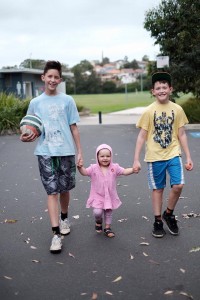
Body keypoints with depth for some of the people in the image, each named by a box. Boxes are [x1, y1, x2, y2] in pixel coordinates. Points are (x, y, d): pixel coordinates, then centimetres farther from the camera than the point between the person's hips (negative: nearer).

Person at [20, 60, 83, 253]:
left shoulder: (67, 101, 3)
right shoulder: (35, 103, 5)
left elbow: (74, 128, 5)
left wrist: (79, 151, 2)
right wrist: (24, 137, -12)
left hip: (66, 152, 1)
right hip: (45, 153, 0)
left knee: (64, 189, 13)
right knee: (52, 191, -4)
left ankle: (64, 218, 39)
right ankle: (56, 234, -2)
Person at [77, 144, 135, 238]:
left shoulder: (114, 168, -5)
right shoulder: (94, 168, -10)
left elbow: (125, 171, -7)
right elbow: (84, 172, -19)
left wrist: (133, 169, -25)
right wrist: (80, 167, -41)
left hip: (110, 196, 3)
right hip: (97, 196, -2)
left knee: (108, 212, 14)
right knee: (97, 212, -16)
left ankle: (107, 228, 36)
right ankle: (98, 222, 18)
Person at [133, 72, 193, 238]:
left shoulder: (177, 109, 0)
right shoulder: (149, 111, -6)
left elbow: (181, 134, 5)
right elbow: (142, 136, -4)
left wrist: (188, 157, 3)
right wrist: (136, 159, -8)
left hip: (173, 154, 1)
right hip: (155, 156, -1)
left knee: (178, 186, -9)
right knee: (157, 188, 8)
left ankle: (169, 214, 17)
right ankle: (158, 221, 23)